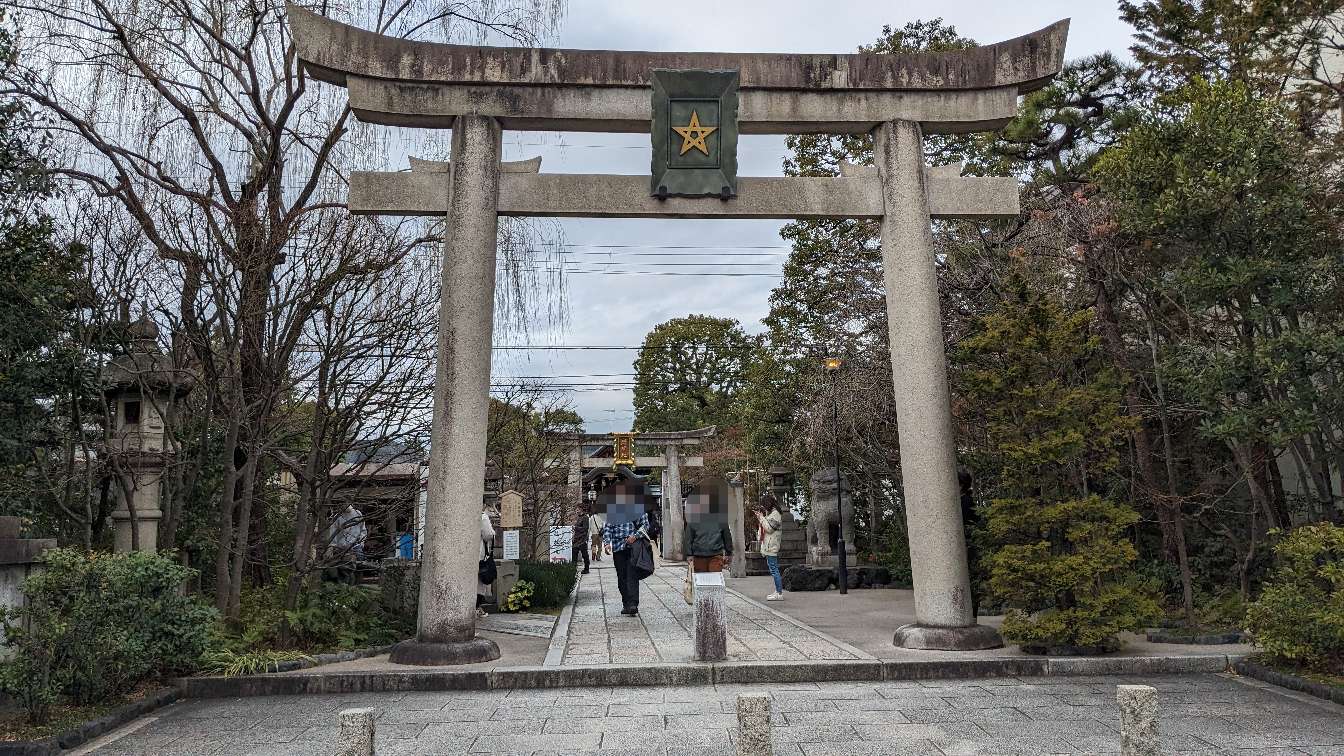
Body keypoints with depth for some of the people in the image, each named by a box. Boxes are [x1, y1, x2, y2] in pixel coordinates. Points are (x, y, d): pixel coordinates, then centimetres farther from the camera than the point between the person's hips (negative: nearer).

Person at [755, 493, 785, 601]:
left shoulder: (775, 514, -12)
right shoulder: (770, 513, 18)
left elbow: (769, 528, -18)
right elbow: (765, 528, 22)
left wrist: (761, 517, -12)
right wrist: (760, 517, 10)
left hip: (771, 547, -10)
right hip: (768, 546, 10)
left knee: (774, 569, -9)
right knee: (773, 569, 12)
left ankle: (779, 593, -8)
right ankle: (777, 591, 16)